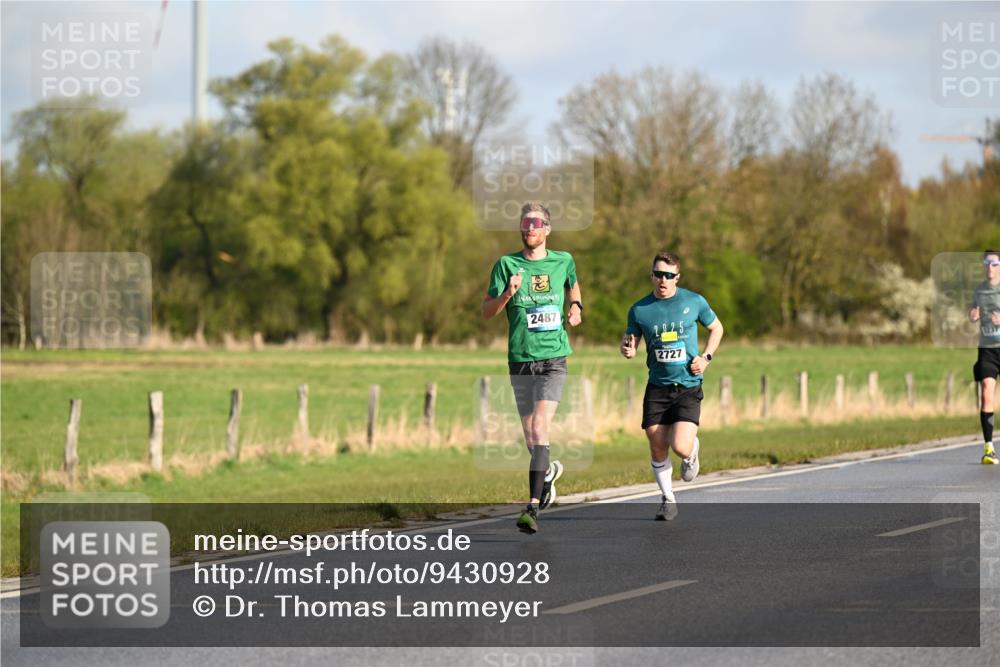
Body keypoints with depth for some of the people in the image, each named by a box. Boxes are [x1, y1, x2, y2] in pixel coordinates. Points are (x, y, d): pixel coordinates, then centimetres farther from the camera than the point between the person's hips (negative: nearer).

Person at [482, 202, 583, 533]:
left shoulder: (563, 261, 6)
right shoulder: (507, 264, 1)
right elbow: (486, 311, -1)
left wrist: (576, 307, 9)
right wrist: (508, 294, -19)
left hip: (554, 360, -1)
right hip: (520, 361, 1)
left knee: (540, 429, -17)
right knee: (530, 438, 7)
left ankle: (533, 508, -21)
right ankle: (549, 471, 42)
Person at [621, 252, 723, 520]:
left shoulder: (694, 302, -2)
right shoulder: (640, 309, 0)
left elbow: (716, 328, 14)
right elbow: (629, 342, 9)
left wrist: (706, 357, 0)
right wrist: (627, 349, -16)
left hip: (688, 386, -2)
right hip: (657, 387, 2)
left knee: (681, 447, -16)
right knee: (658, 448, 1)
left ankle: (692, 450, 22)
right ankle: (667, 499, 22)